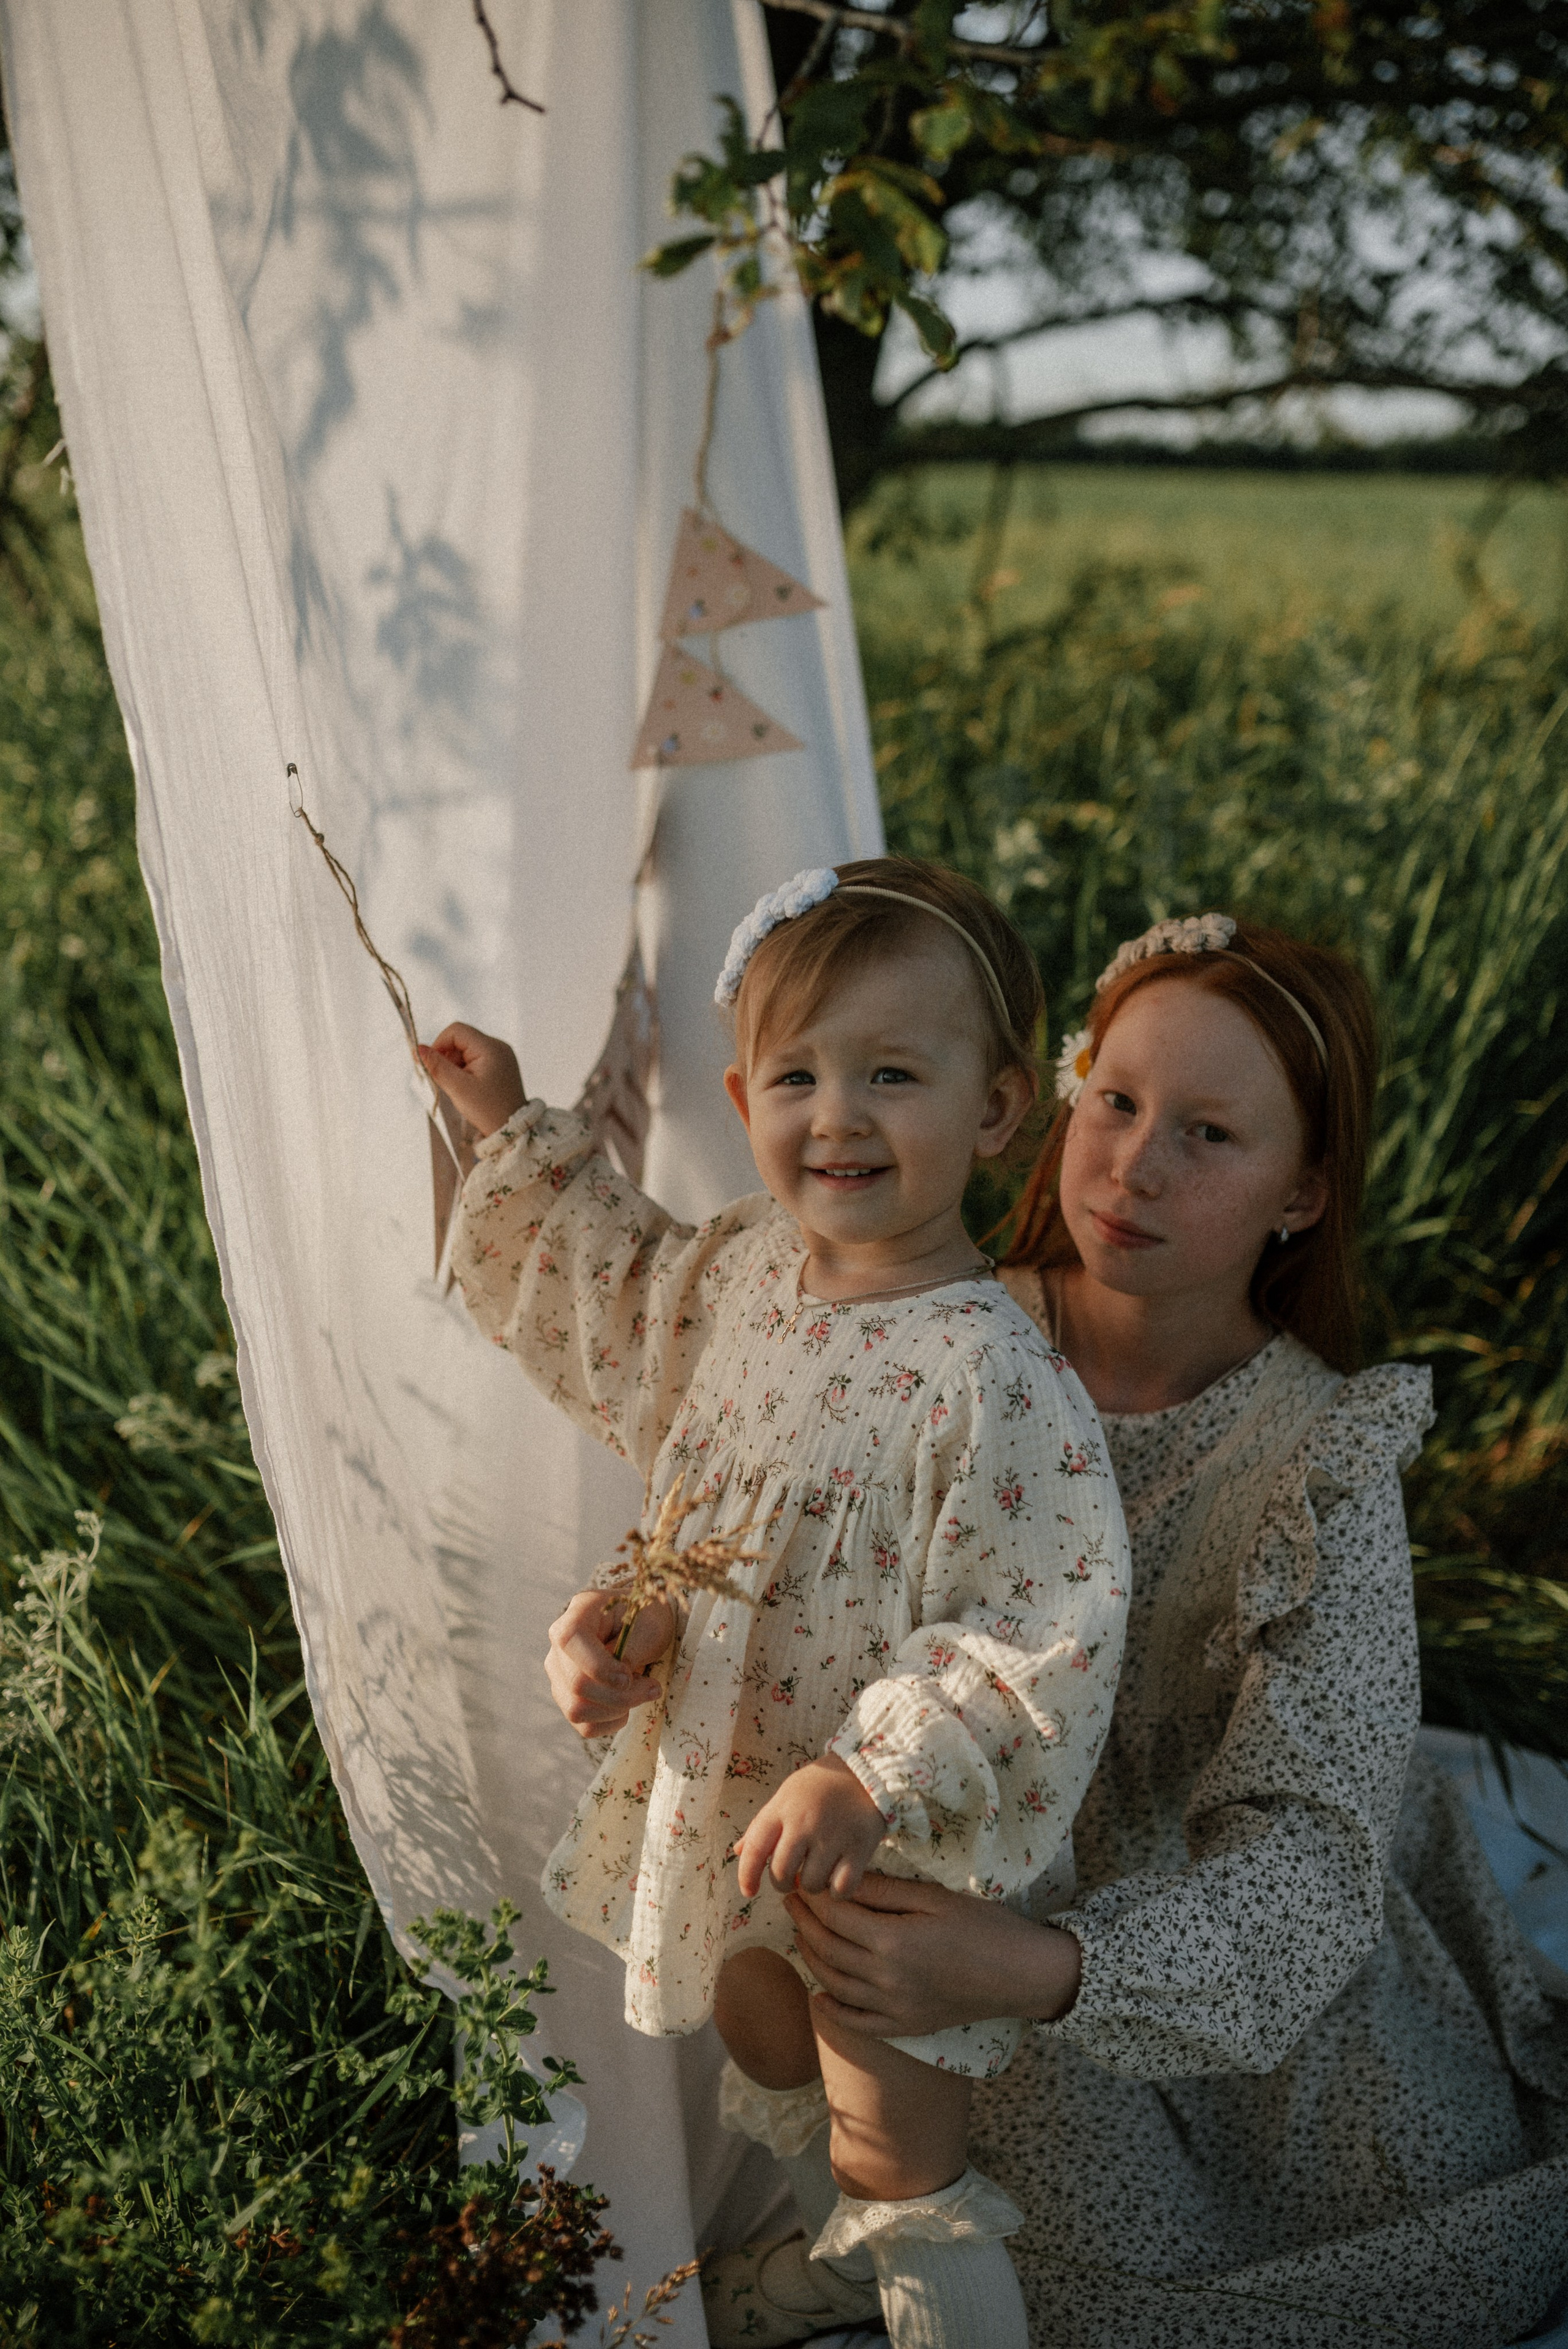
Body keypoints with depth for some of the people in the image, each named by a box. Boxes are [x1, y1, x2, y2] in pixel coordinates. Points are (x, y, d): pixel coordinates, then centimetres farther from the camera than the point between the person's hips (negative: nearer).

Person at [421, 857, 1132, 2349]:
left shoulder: (989, 1375, -31)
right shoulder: (749, 1264, -8)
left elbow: (1046, 1636, -29)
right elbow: (627, 1310, 15)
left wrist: (872, 1781, -34)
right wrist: (516, 1137, 13)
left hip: (894, 1835, -8)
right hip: (731, 1778, 8)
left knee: (894, 2151, 6)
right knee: (762, 2045, 31)